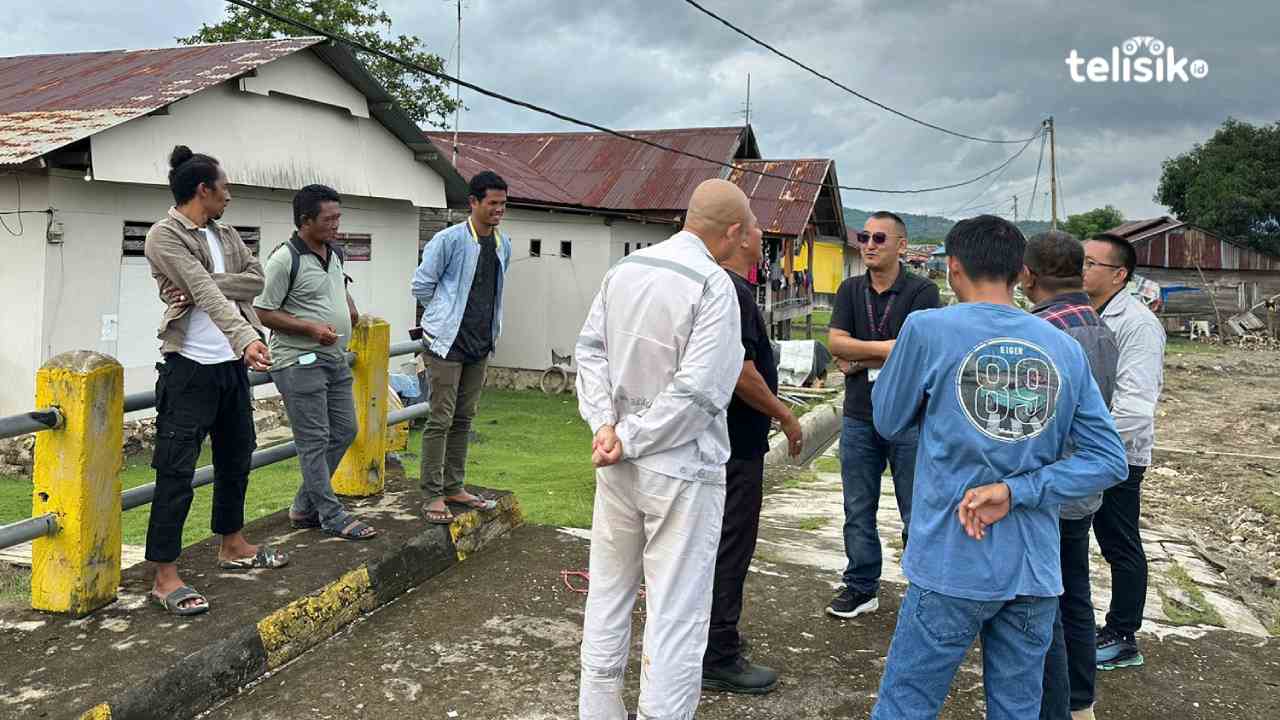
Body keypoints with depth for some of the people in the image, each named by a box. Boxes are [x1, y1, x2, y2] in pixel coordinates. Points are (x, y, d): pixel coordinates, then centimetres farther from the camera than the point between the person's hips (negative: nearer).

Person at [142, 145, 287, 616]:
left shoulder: (226, 235, 12)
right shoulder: (164, 237, -11)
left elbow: (256, 278, -2)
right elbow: (206, 292, -25)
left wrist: (204, 286, -16)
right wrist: (246, 337, -35)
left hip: (233, 365, 8)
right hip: (190, 368, -8)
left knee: (236, 458, 19)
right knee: (176, 471, -4)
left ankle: (232, 546, 37)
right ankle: (165, 577, 2)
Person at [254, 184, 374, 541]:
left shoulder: (334, 254, 11)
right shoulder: (285, 259, -14)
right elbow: (264, 312, -13)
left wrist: (348, 305, 9)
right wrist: (311, 328, -21)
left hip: (335, 360, 9)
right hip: (299, 362, -9)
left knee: (344, 431, 12)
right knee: (314, 441, -3)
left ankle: (304, 508, 23)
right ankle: (332, 516, 5)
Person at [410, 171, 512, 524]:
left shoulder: (503, 244, 8)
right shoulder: (450, 240, -12)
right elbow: (421, 286, -7)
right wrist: (446, 316, 2)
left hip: (480, 345, 7)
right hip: (447, 343, -7)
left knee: (464, 419, 13)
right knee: (440, 420, -4)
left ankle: (454, 487, 23)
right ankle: (433, 495, 3)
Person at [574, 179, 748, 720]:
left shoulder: (623, 269, 5)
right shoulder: (713, 285, -16)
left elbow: (590, 349, 5)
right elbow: (699, 390, -22)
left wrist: (605, 422, -4)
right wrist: (629, 441, -13)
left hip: (618, 468, 7)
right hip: (681, 469, -7)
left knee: (608, 594, 20)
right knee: (676, 612, 3)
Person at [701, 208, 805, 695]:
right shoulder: (734, 290, -19)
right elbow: (739, 370, -25)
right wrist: (784, 415, -13)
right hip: (736, 441, -10)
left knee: (713, 543, 18)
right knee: (730, 547, -2)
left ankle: (705, 637, 30)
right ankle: (719, 659, 6)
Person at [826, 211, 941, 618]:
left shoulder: (922, 291, -6)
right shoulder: (851, 290, 9)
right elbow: (836, 342, -4)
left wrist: (857, 360, -8)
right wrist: (885, 348, -15)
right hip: (859, 417, 4)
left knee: (917, 514, 4)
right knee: (858, 511, 12)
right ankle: (861, 587, 25)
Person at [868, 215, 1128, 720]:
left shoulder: (927, 329, -8)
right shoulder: (1065, 348, 4)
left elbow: (888, 422, 5)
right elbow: (1109, 462, 2)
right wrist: (1014, 491, -5)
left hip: (952, 565, -4)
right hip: (1035, 570, 4)